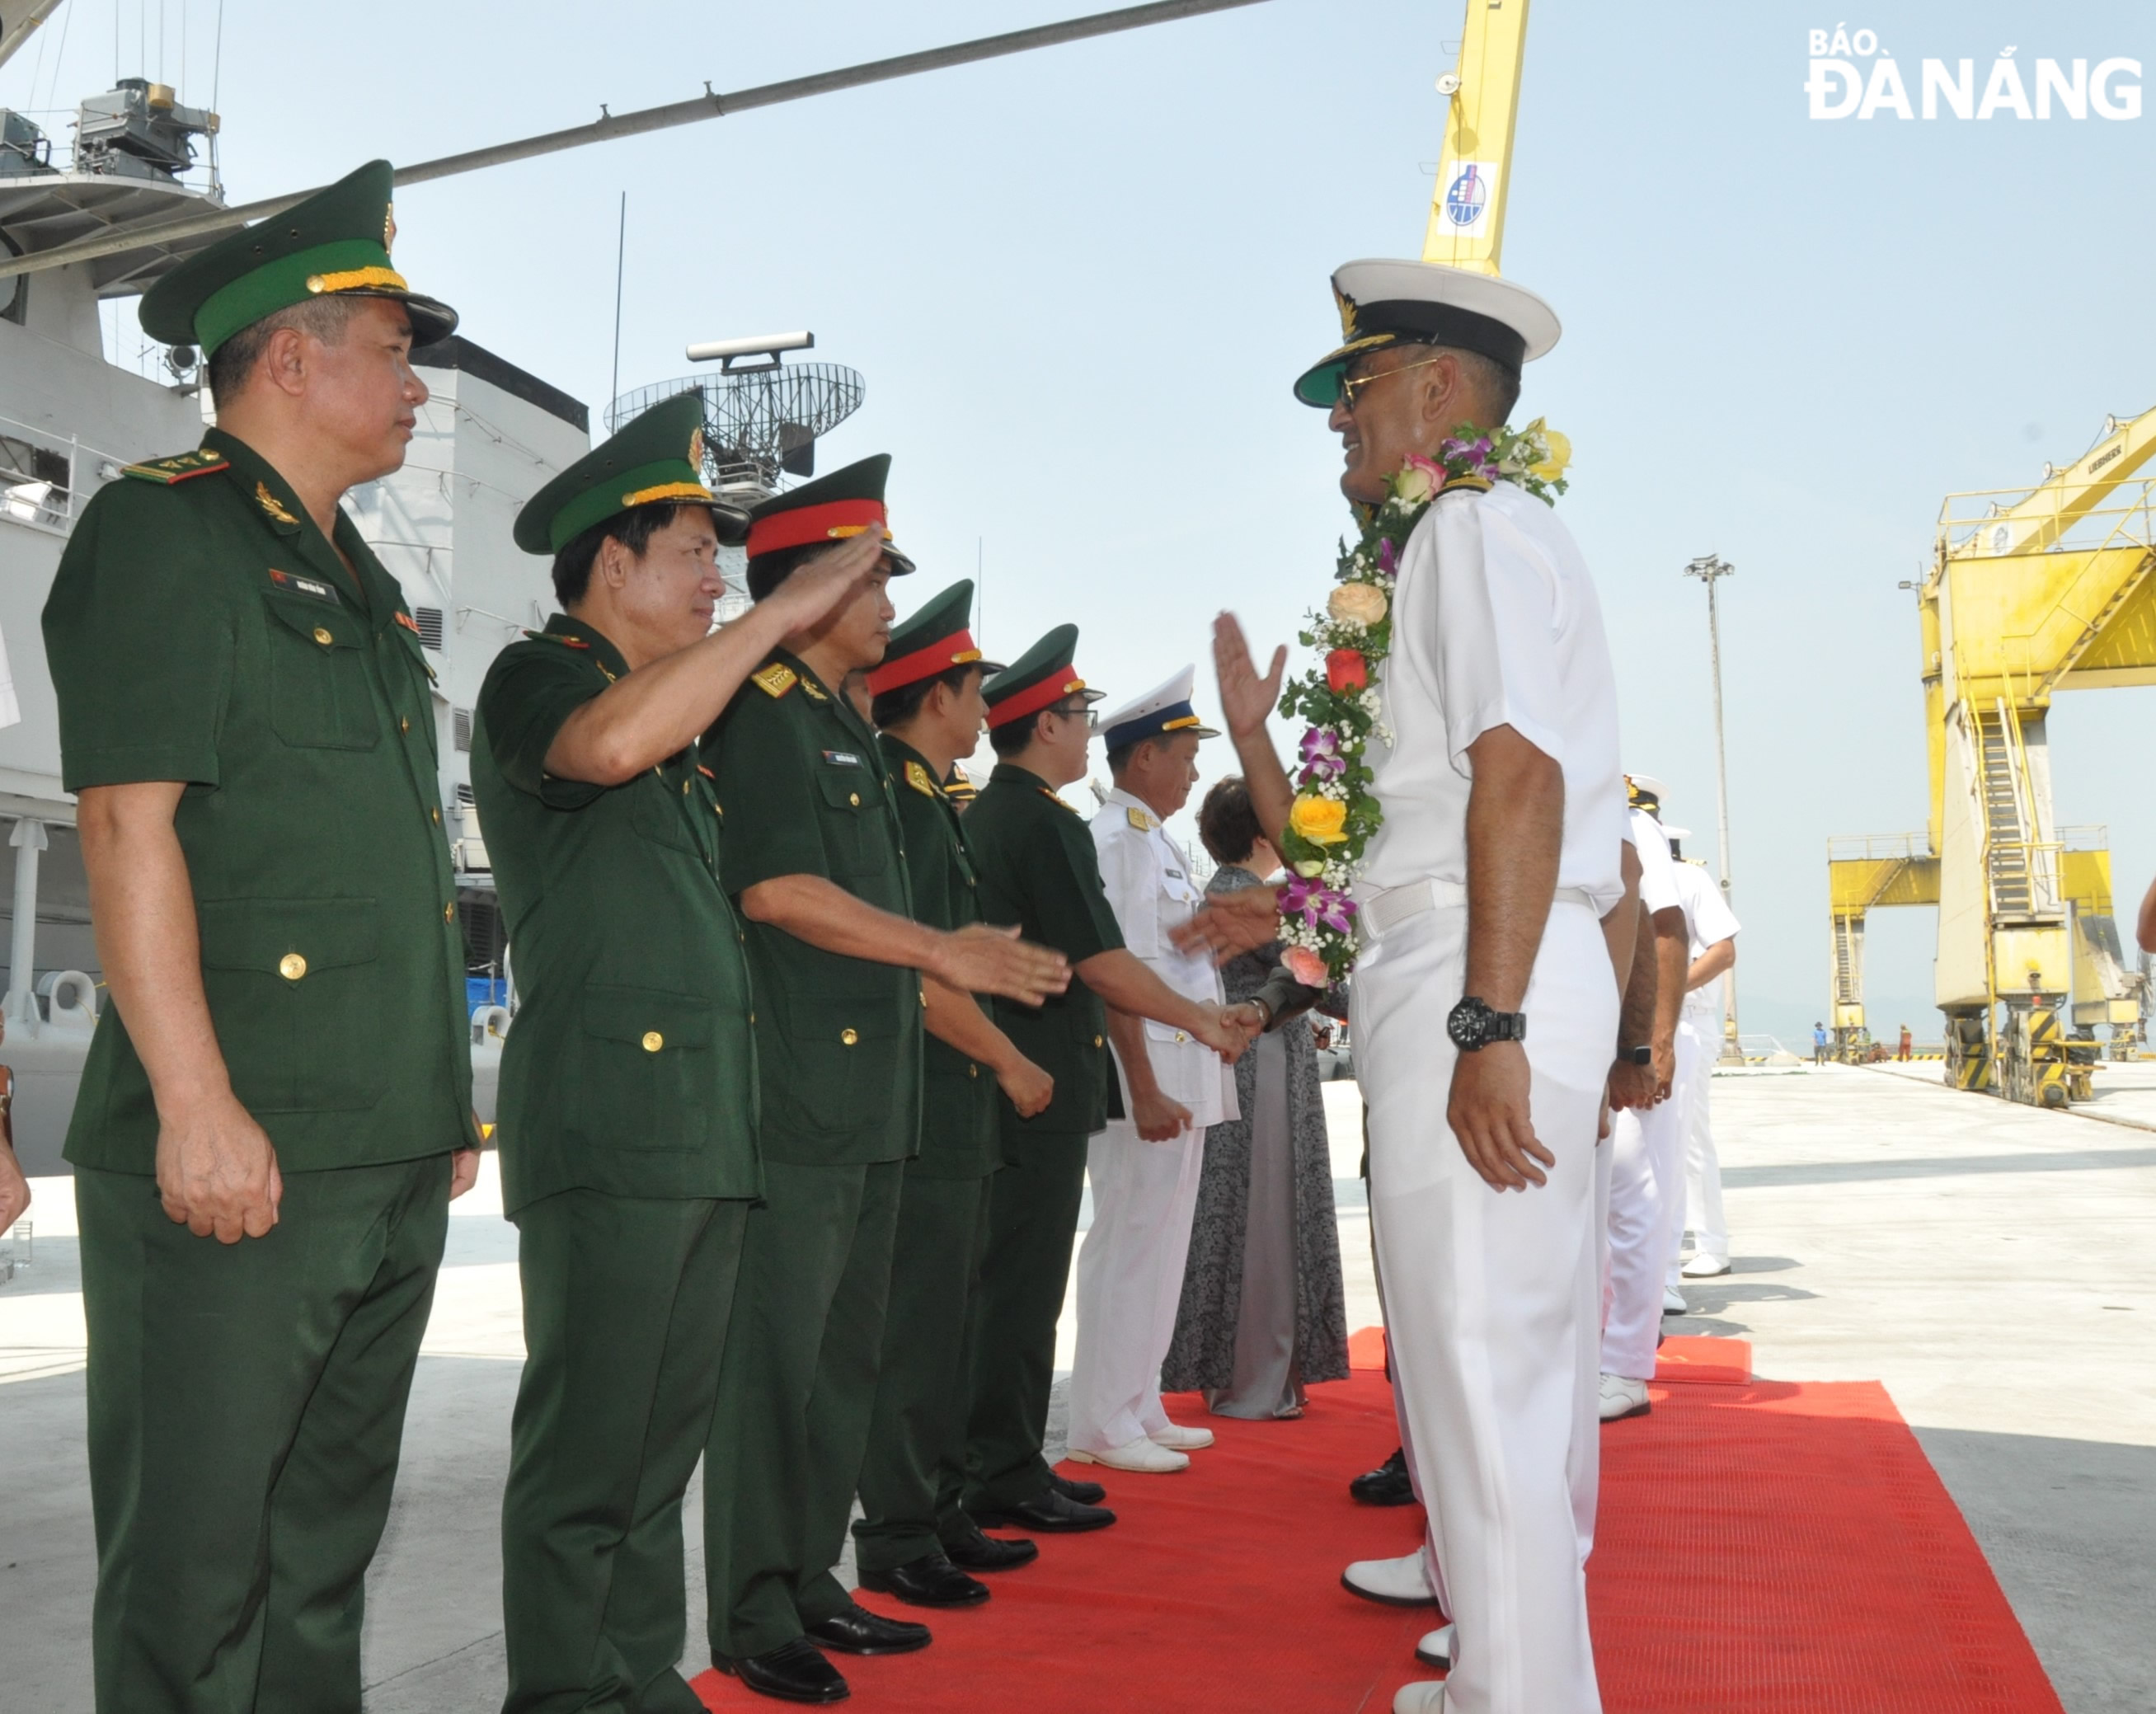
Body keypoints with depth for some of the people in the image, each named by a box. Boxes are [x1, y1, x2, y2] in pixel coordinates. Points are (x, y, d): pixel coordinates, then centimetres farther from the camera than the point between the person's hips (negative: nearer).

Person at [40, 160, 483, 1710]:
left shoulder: (363, 584, 21)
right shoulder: (162, 530, -5)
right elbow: (128, 824, -15)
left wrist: (447, 1102, 20)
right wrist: (197, 1103, -21)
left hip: (396, 1158, 9)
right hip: (239, 1153, -9)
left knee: (327, 1551, 17)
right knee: (194, 1574, 1)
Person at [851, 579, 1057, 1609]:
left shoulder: (921, 799, 17)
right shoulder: (903, 800, -15)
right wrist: (1010, 1062, -12)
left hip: (951, 1112, 10)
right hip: (923, 1113, -10)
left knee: (941, 1323, 15)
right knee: (915, 1327, -3)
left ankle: (937, 1515, 25)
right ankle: (897, 1540, 6)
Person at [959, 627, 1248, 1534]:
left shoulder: (980, 815, 14)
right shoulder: (1047, 824, -16)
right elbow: (1101, 963, -18)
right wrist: (1200, 1019, -6)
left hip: (1000, 1078, 10)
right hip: (1041, 1086, -10)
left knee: (1011, 1281, 15)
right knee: (1023, 1283, -3)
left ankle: (1005, 1461, 24)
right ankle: (1006, 1479, 4)